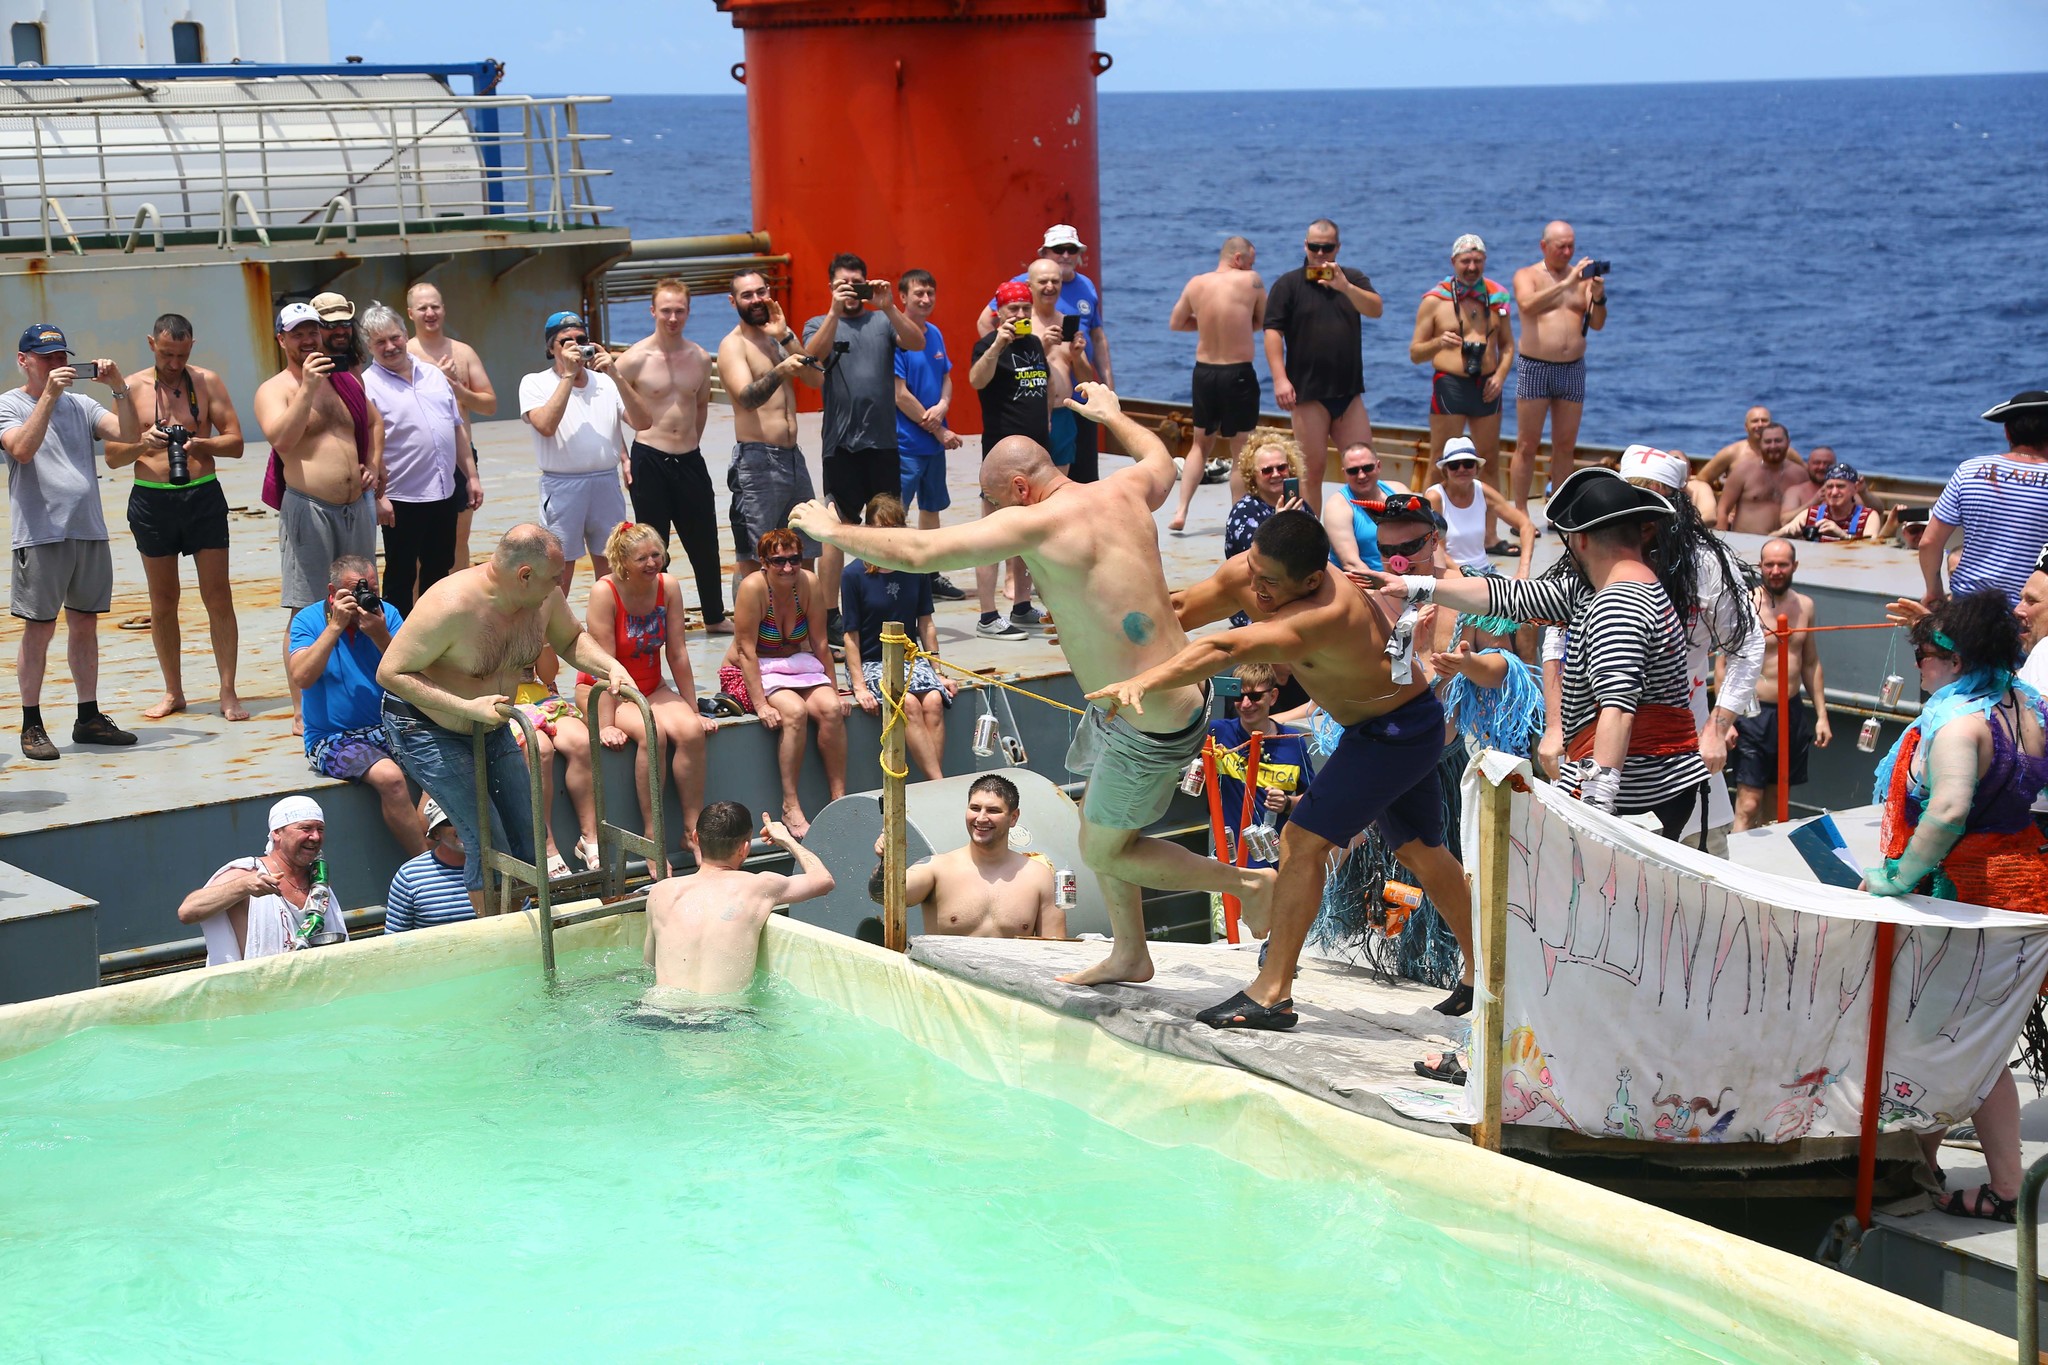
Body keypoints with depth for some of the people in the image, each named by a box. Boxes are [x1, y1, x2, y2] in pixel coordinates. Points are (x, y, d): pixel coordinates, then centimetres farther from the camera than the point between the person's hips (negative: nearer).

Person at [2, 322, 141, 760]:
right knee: (39, 628, -2)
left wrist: (119, 388, -10)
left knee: (85, 624, 10)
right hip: (41, 535, -5)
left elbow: (130, 434, 2)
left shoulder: (80, 405, 13)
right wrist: (49, 395, -23)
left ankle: (89, 717, 18)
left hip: (90, 531, 5)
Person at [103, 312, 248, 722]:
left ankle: (228, 693, 3)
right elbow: (112, 456, 2)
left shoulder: (207, 382, 3)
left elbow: (235, 442, 1)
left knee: (219, 597, -3)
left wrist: (201, 444, -19)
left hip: (203, 495, -1)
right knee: (162, 602, 8)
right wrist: (142, 444, -18)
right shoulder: (132, 388, 2)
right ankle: (173, 693, 18)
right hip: (151, 500, 1)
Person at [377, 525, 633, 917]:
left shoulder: (546, 596, -12)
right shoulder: (451, 606, -33)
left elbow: (571, 640, 10)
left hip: (492, 728, 7)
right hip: (427, 730, -7)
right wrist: (468, 708, -35)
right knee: (488, 843, -15)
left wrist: (611, 667, -11)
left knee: (525, 837, 6)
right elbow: (390, 674, -28)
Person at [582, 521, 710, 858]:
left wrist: (693, 711, 1)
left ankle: (693, 827, -15)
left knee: (691, 731, -25)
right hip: (603, 692, -4)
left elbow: (677, 656, 0)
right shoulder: (604, 592, -18)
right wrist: (606, 725, -23)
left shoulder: (669, 587, -4)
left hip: (651, 688, 5)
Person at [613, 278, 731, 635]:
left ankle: (715, 616, 26)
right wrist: (623, 457, -4)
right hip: (649, 460, -4)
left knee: (705, 543, 11)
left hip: (690, 459, 4)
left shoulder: (701, 358, 4)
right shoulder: (635, 359, -9)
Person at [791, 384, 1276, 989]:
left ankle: (1248, 884, 20)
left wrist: (835, 530, -5)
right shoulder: (1124, 491, 1)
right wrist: (1111, 415, 46)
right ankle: (1129, 956, 36)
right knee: (1097, 825, 22)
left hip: (1152, 728, -10)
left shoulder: (1040, 523, -22)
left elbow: (916, 552, -21)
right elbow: (1161, 459, 28)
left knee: (1103, 851, 10)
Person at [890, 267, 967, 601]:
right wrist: (940, 432, -12)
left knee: (931, 507, 16)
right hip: (904, 443, -8)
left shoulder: (934, 333, 9)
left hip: (934, 441, 8)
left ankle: (931, 575, 27)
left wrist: (942, 406, -9)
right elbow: (900, 396, -16)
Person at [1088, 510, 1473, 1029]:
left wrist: (1144, 682, -60)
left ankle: (1272, 994, -11)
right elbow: (1178, 611, -3)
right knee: (1419, 849, 21)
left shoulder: (1323, 615, -39)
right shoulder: (1247, 574, -12)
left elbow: (1225, 650, -51)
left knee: (1304, 841, -14)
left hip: (1396, 730, -10)